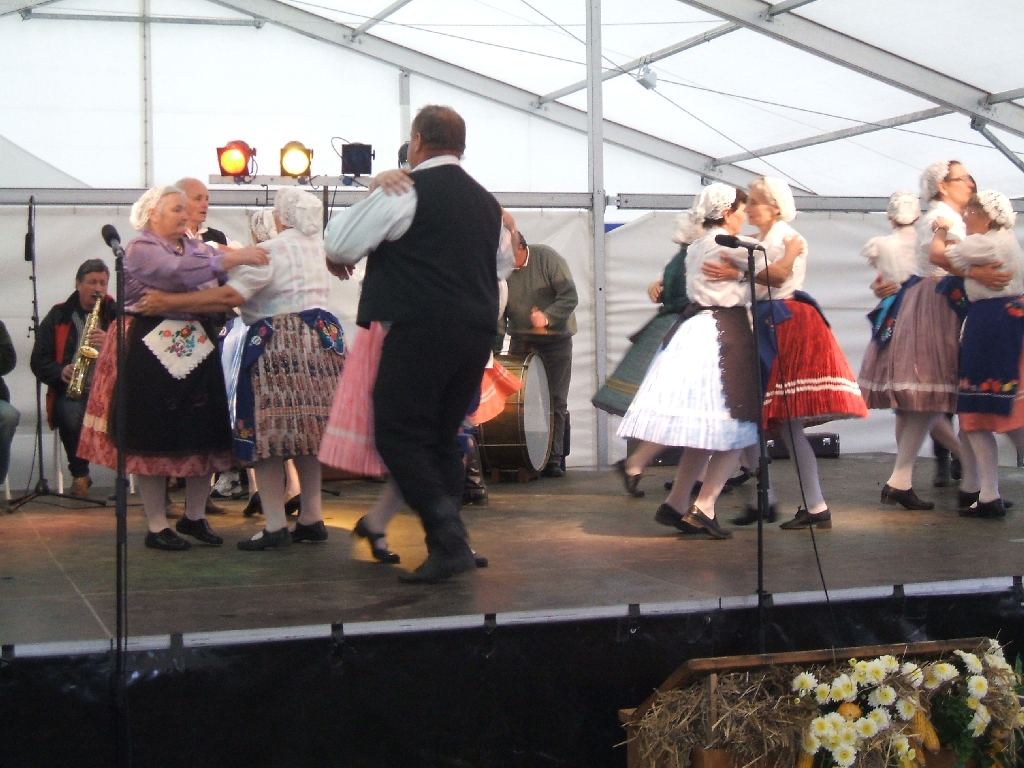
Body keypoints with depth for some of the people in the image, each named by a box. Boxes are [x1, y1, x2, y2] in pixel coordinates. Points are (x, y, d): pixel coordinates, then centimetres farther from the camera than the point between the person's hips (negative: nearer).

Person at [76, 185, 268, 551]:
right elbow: (180, 273, -24)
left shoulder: (198, 247, 16)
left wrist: (250, 258, -13)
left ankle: (195, 517, 21)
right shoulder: (141, 249, -6)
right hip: (153, 352, -6)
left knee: (204, 436, 7)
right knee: (156, 439, 0)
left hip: (197, 350, 6)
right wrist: (233, 258, -27)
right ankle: (157, 527, 9)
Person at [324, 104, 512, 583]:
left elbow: (341, 244, -4)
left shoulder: (407, 191, -6)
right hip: (477, 331, 8)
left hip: (421, 330, -7)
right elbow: (503, 260, 31)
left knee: (398, 436, -3)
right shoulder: (486, 202, 17)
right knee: (443, 436, 15)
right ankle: (450, 545, 14)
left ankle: (448, 539, -15)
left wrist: (340, 260, 18)